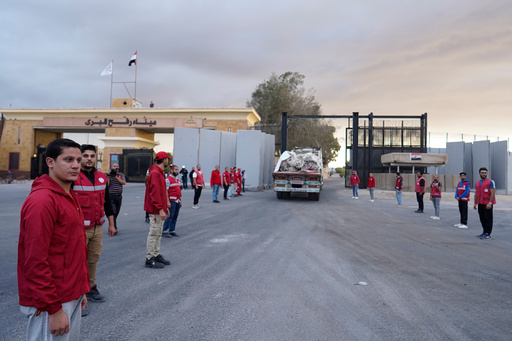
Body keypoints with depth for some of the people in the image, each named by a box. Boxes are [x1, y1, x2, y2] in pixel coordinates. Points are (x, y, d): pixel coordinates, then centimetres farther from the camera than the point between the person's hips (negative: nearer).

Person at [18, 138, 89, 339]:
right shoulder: (42, 200, -19)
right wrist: (54, 309, -19)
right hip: (53, 303, -9)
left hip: (72, 297, 9)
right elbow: (35, 261, -22)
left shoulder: (70, 197, 11)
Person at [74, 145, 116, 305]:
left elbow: (107, 202, 16)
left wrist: (111, 224, 16)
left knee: (94, 258, 14)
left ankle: (91, 288, 29)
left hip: (98, 228, 6)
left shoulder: (102, 177, 8)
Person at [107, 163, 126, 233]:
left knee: (116, 212, 10)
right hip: (111, 196, -3)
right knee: (113, 212, -12)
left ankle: (113, 225, 27)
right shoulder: (109, 175, 3)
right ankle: (114, 228, -14)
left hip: (119, 196, 3)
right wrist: (109, 176, -13)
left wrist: (116, 177, -13)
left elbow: (124, 182, -9)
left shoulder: (121, 175, 8)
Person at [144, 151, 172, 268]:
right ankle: (149, 259, 4)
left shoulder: (159, 172, 16)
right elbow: (155, 193, -23)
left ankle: (156, 255, 26)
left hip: (159, 210, 10)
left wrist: (165, 207, 20)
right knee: (154, 234, -4)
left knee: (158, 234, 16)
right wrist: (161, 209, -24)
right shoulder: (155, 173, -17)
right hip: (156, 210, -10)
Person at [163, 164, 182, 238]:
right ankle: (164, 231, -1)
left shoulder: (177, 180, 16)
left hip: (177, 201, 8)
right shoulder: (168, 179, -9)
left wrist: (180, 201, 18)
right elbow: (166, 191, -13)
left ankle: (172, 231, 17)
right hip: (172, 201, -8)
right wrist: (168, 202, -18)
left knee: (175, 216, 10)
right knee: (170, 216, -7)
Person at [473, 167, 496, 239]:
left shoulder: (490, 182, -6)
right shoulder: (477, 183, 15)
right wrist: (475, 203, 12)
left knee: (488, 219, -4)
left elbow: (493, 193, -12)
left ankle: (488, 234, -2)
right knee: (482, 218, 11)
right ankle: (484, 232, 21)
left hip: (488, 204, -7)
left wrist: (490, 203, -19)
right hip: (480, 204, 7)